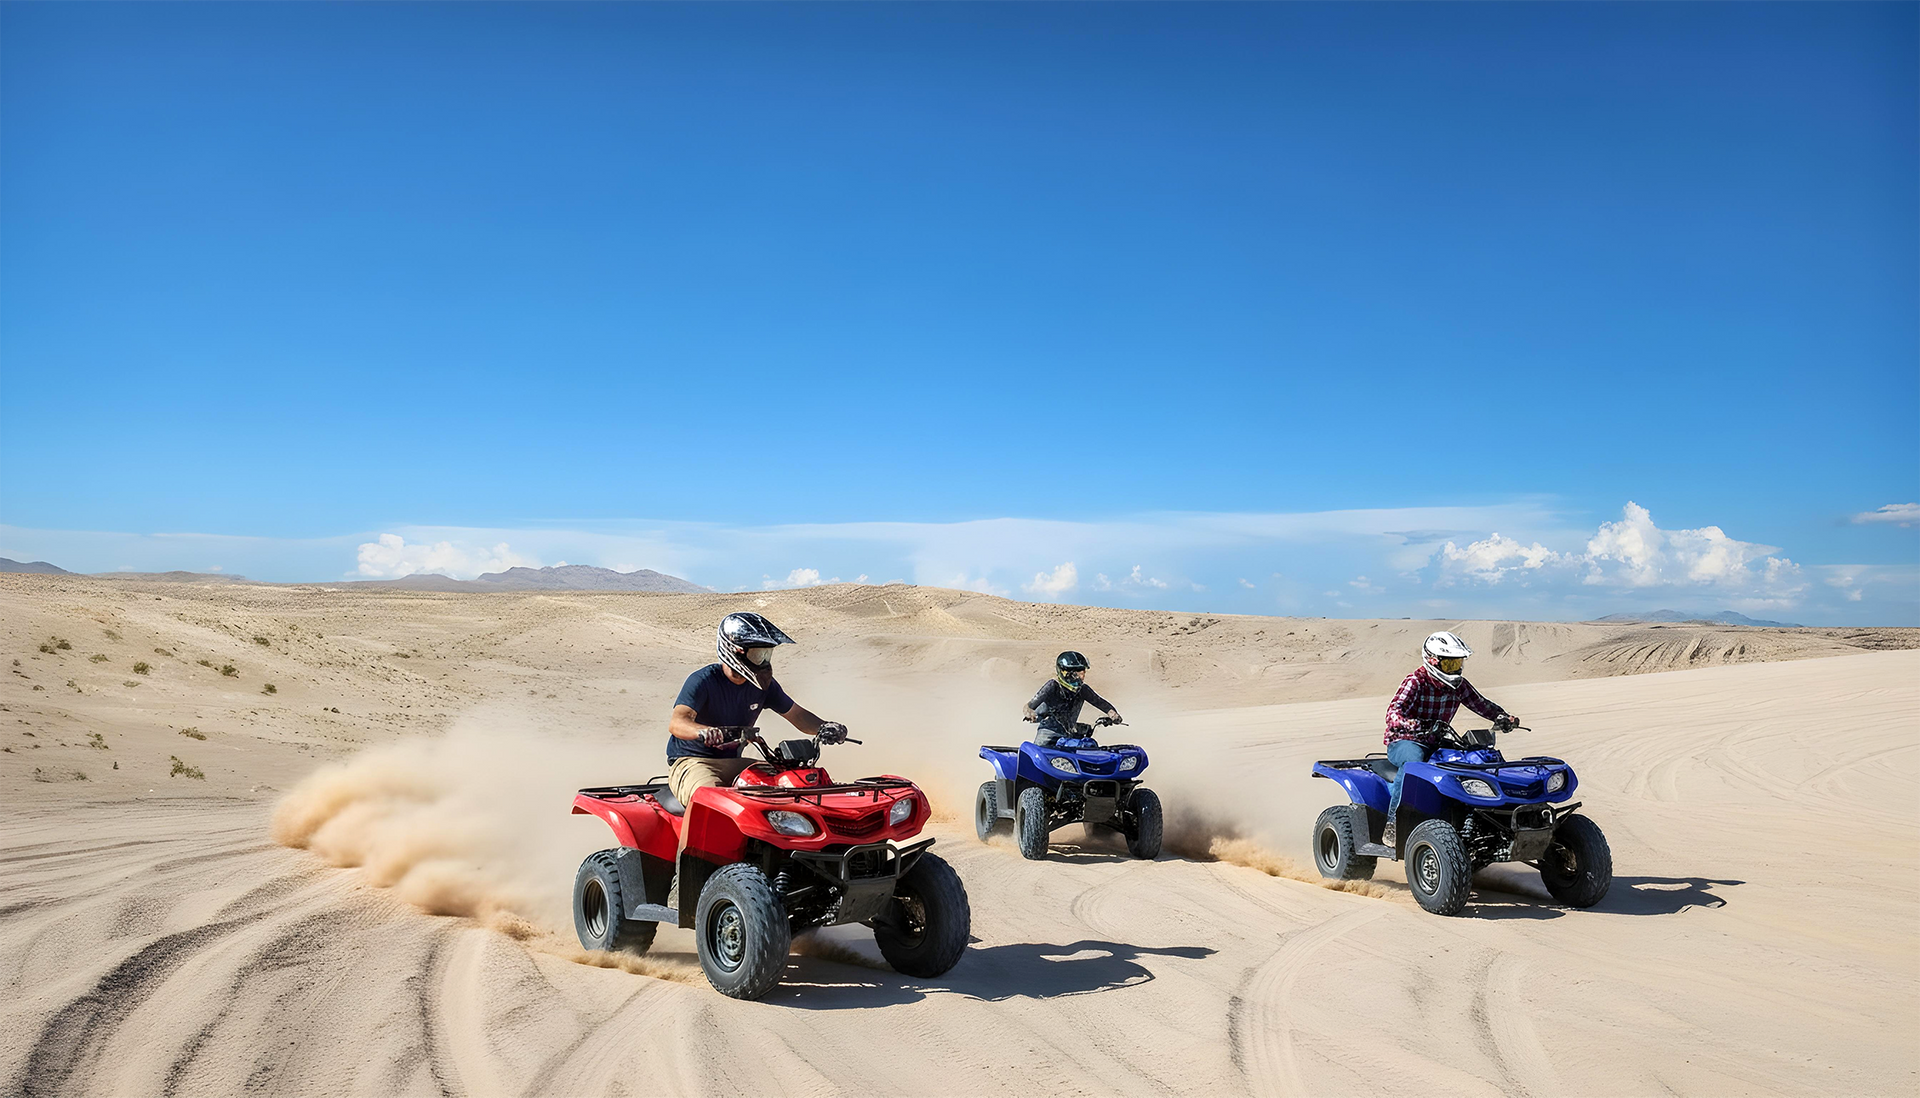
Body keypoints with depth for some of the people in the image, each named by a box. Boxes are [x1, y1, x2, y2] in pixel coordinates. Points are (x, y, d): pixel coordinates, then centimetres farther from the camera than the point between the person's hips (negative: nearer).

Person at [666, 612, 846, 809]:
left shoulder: (764, 684, 5)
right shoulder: (703, 680, -14)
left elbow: (797, 715, 14)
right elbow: (676, 723, -29)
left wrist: (825, 727, -9)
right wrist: (706, 732, -52)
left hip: (733, 762, 7)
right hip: (690, 762, -7)